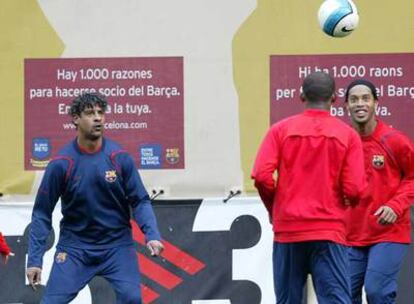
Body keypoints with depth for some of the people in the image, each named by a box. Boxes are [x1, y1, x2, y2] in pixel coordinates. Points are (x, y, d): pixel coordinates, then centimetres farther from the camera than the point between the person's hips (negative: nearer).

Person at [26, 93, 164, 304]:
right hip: (74, 246, 0)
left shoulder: (120, 158, -8)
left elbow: (139, 201, -2)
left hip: (117, 244, 0)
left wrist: (151, 235, -18)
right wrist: (34, 260, -7)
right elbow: (42, 213, -4)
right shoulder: (61, 164, -10)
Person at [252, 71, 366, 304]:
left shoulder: (281, 130, 1)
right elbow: (354, 189, -7)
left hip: (288, 230, 1)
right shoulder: (348, 134, -1)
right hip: (330, 230, -1)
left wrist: (274, 208, 10)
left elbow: (262, 176, -8)